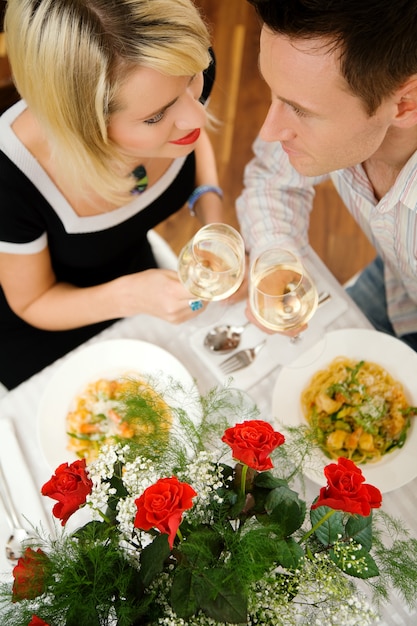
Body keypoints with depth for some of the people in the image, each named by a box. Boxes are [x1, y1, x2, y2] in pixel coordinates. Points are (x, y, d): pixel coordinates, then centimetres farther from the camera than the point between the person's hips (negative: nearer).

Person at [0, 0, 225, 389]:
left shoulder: (192, 69, -29)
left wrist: (211, 213, -22)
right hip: (41, 329, -3)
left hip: (136, 265, 4)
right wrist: (130, 296, -40)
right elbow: (32, 303, -21)